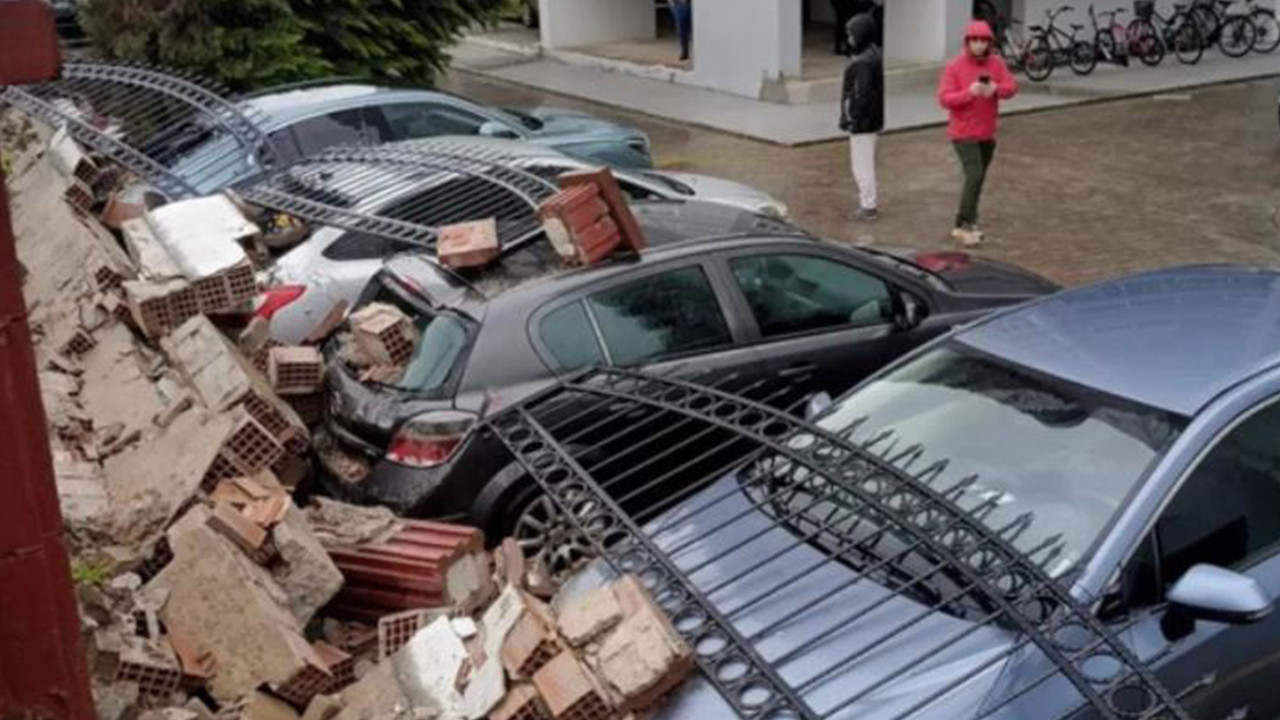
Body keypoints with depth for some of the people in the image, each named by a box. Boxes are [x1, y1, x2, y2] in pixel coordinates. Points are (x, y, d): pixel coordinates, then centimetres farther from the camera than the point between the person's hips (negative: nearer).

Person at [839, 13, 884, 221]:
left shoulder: (863, 62, -23)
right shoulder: (874, 54, 9)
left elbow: (862, 95, -25)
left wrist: (853, 120, -20)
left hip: (862, 123, -10)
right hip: (872, 120, 10)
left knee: (862, 165, 0)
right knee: (866, 163, 20)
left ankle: (868, 206, 8)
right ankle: (870, 202, 29)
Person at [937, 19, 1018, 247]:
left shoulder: (996, 63, 2)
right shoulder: (955, 67, -11)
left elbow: (1012, 87, -1)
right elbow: (944, 98, -16)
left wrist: (996, 88, -23)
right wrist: (969, 92, -29)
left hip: (987, 133, 6)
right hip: (964, 133, -6)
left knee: (978, 179, 12)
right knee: (974, 176, -17)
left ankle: (966, 224, 23)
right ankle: (965, 224, -8)